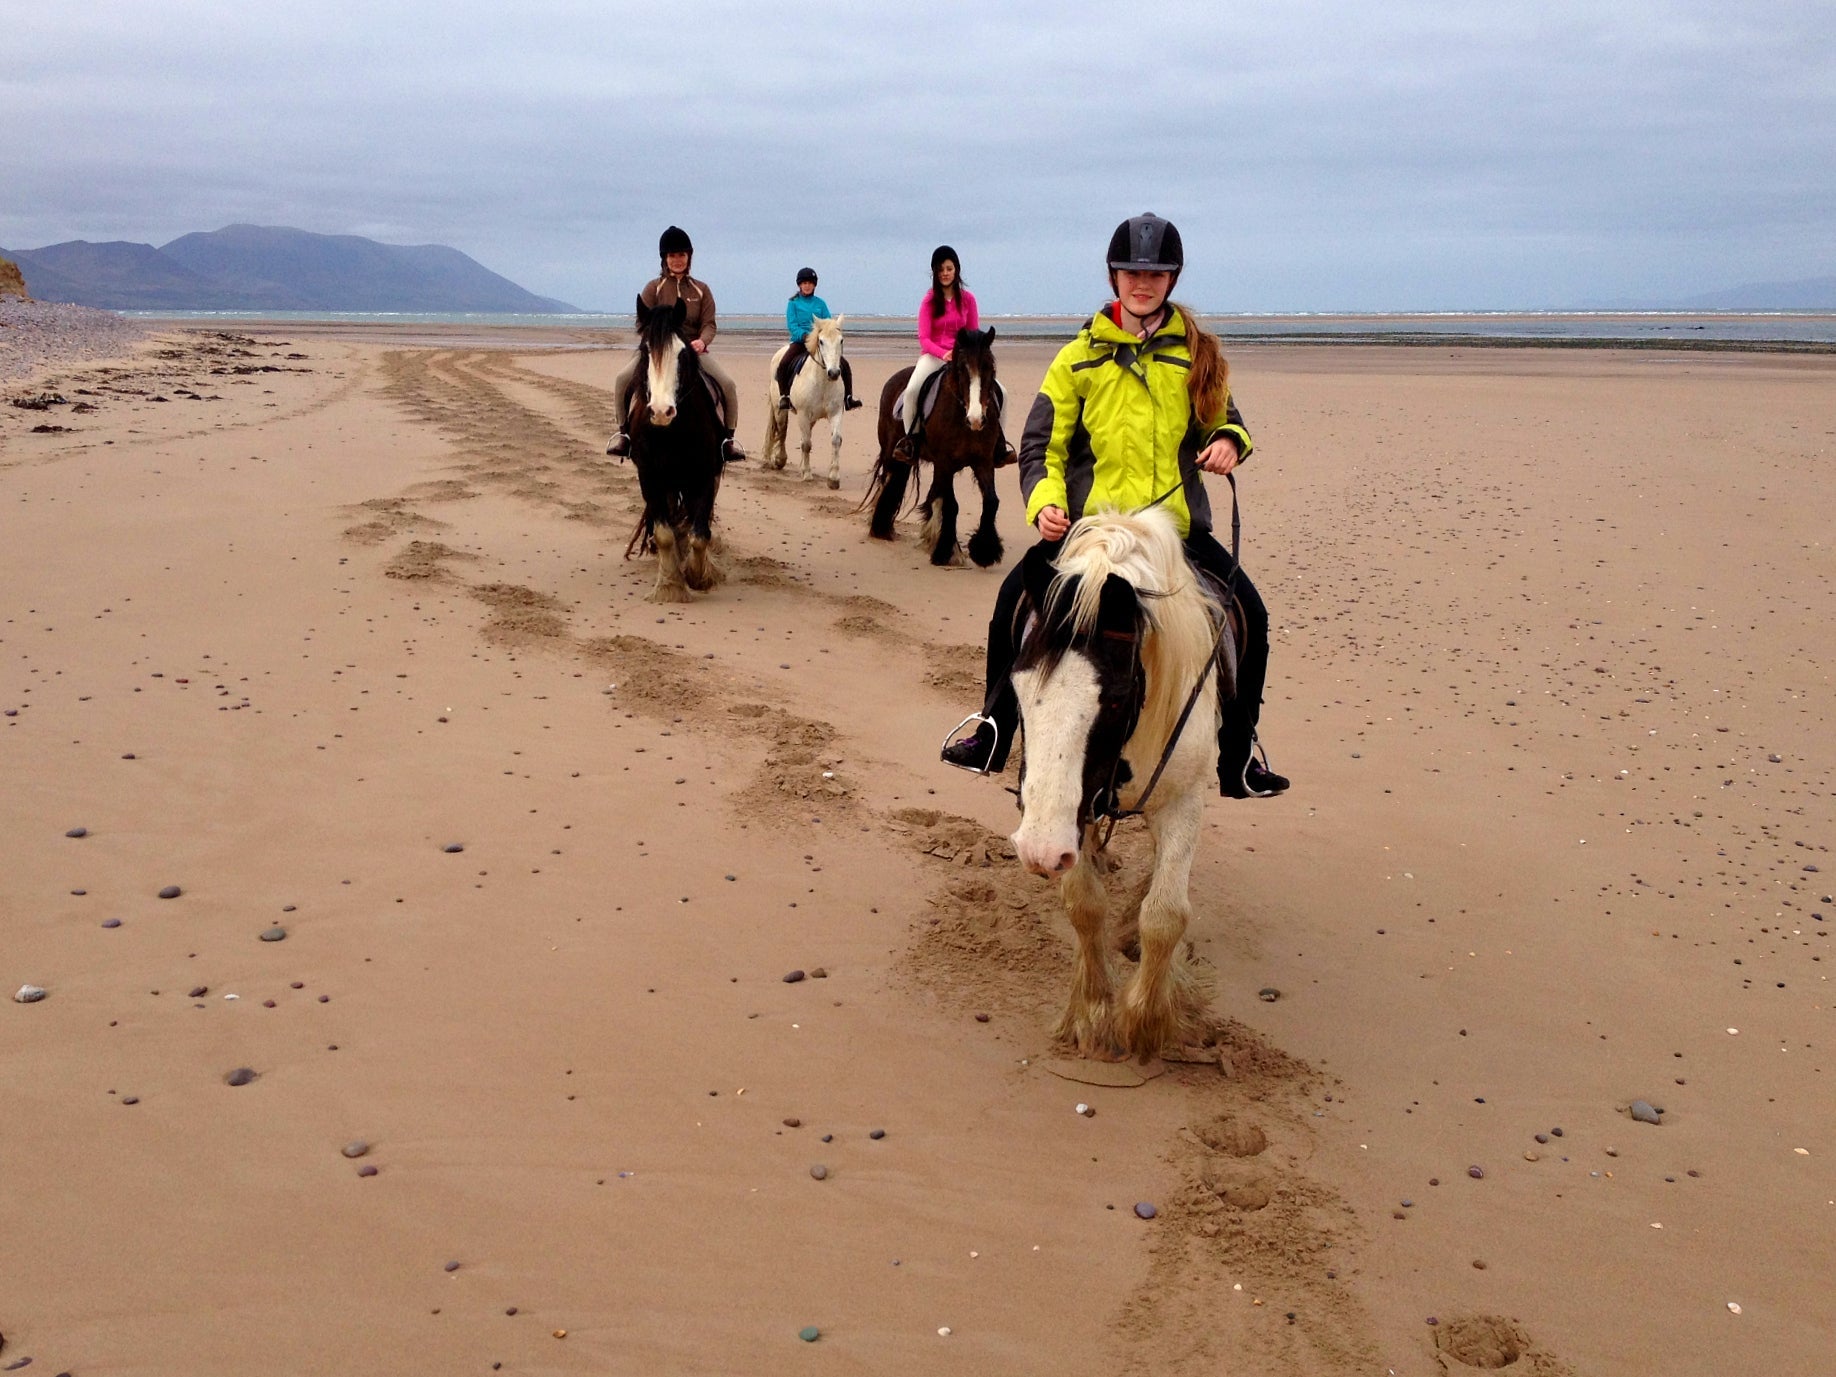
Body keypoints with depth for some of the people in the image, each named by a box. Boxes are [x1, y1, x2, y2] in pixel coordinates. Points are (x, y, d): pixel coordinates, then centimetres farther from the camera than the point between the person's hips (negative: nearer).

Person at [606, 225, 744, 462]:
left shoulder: (701, 289, 8)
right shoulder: (653, 287, 4)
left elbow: (709, 324, 1)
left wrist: (702, 341, -22)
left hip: (694, 349, 1)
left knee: (727, 384, -21)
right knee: (623, 379, -24)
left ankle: (728, 437, -5)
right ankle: (621, 432, -8)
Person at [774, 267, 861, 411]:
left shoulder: (820, 303, 11)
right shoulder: (793, 303, 3)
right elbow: (791, 325, -7)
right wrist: (805, 335, -23)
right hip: (800, 340, -2)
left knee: (844, 363, -13)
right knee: (783, 365, -28)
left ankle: (848, 397, -6)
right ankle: (783, 396, -12)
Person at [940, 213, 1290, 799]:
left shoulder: (1196, 351, 8)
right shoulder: (1080, 357, 4)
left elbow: (1223, 418, 19)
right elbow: (1041, 444, 3)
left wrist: (1230, 441, -6)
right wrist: (1044, 502, -15)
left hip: (1178, 526, 2)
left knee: (1249, 617, -7)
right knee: (1014, 605, -17)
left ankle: (1239, 756, 10)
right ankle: (995, 733, 2)